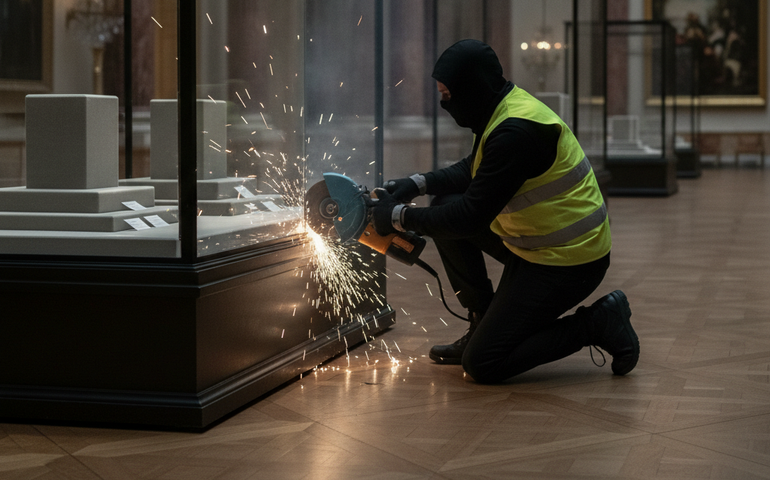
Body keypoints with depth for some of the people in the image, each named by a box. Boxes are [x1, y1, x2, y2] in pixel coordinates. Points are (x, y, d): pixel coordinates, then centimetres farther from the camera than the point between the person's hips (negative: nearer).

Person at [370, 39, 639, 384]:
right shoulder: (502, 108, 3)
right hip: (534, 243, 10)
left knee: (482, 365, -9)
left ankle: (598, 323, 0)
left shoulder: (516, 132, -28)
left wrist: (399, 217, -14)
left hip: (568, 261, -10)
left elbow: (471, 216, -25)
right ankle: (484, 326, 15)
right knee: (445, 206, 8)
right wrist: (418, 184, 5)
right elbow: (472, 171, 20)